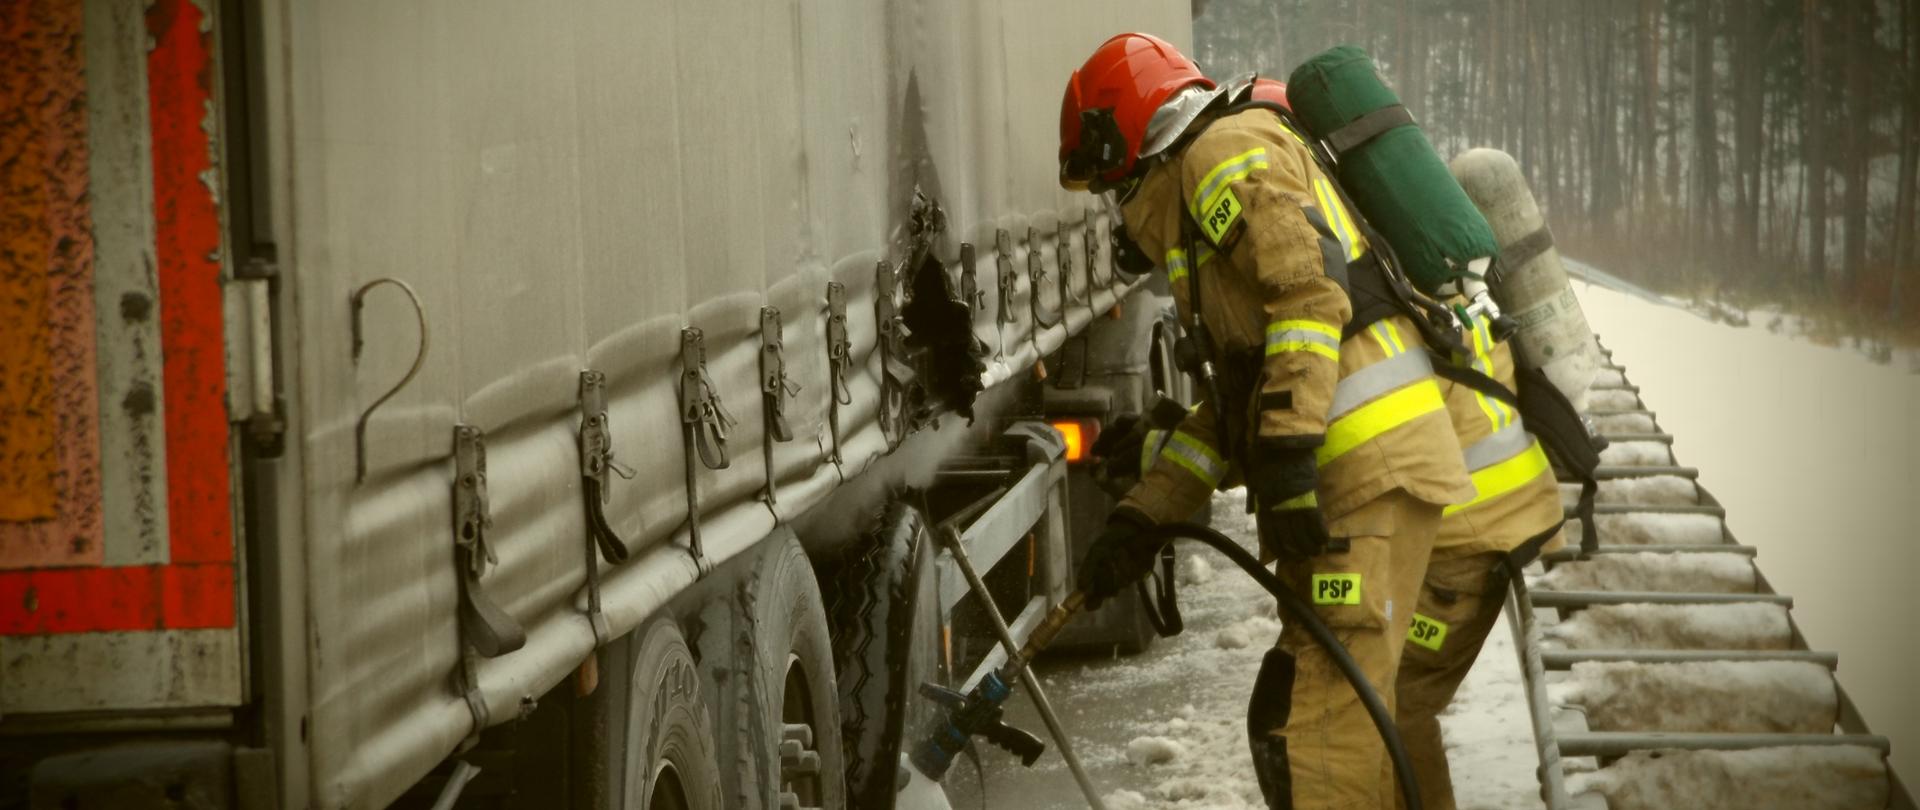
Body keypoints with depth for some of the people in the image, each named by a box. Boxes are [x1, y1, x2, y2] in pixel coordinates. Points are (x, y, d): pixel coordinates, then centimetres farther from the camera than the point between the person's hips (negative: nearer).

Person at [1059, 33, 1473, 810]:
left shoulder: (1226, 152, -2)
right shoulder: (1196, 199, 29)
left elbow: (1313, 286, -18)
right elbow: (1234, 402, 28)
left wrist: (1287, 458, -22)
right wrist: (1139, 520, 21)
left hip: (1367, 470, -10)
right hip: (1344, 474, 10)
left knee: (1320, 724, -15)